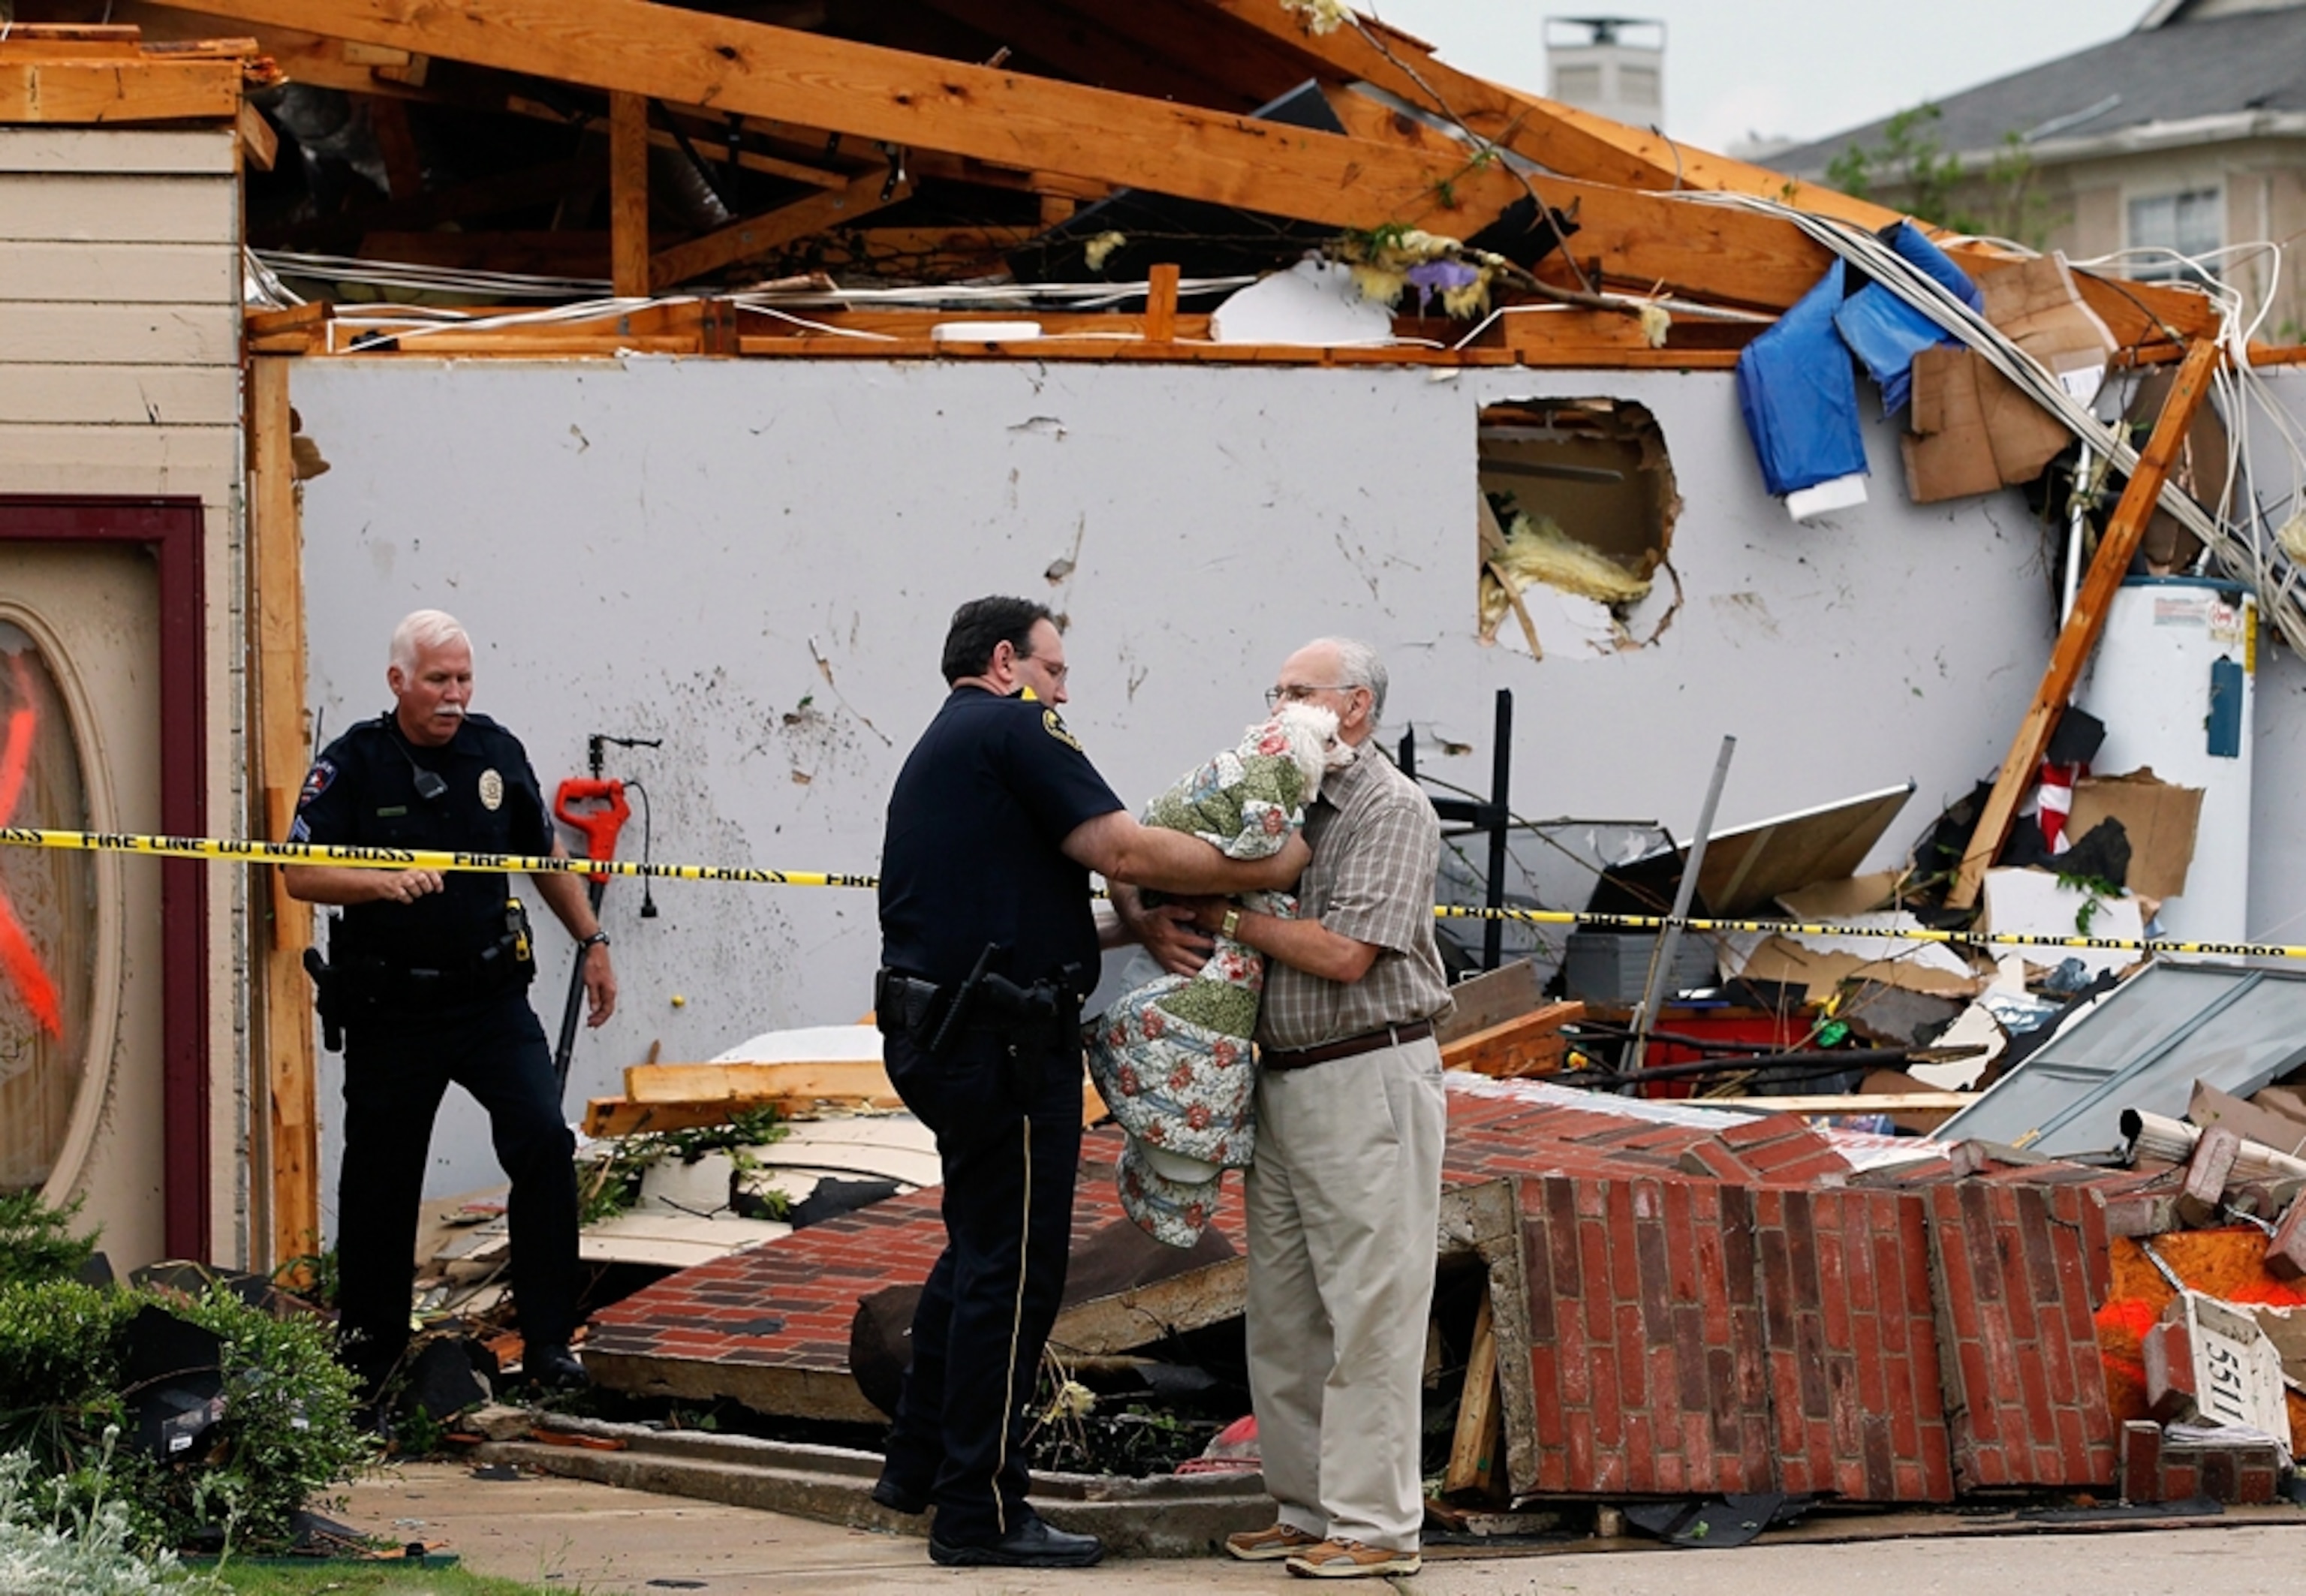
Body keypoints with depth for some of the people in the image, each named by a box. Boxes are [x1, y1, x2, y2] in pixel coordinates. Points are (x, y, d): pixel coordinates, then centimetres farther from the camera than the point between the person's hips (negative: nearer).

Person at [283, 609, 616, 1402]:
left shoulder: (496, 751, 3)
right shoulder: (352, 764, -7)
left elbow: (543, 855, 18)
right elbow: (301, 875, -14)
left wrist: (592, 941, 20)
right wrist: (385, 882, -29)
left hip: (491, 998, 2)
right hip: (392, 1008, -2)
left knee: (543, 1141, -15)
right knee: (380, 1179, 7)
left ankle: (548, 1342, -8)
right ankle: (369, 1354, 25)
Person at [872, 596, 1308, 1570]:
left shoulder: (939, 751, 21)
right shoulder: (1013, 727, -8)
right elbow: (1122, 849, -17)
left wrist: (1131, 929, 9)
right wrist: (1268, 871, -9)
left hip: (940, 1038, 10)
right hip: (1003, 1045, -10)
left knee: (980, 1252, 24)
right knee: (1013, 1269, -3)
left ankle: (918, 1467, 30)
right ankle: (981, 1513, 1)